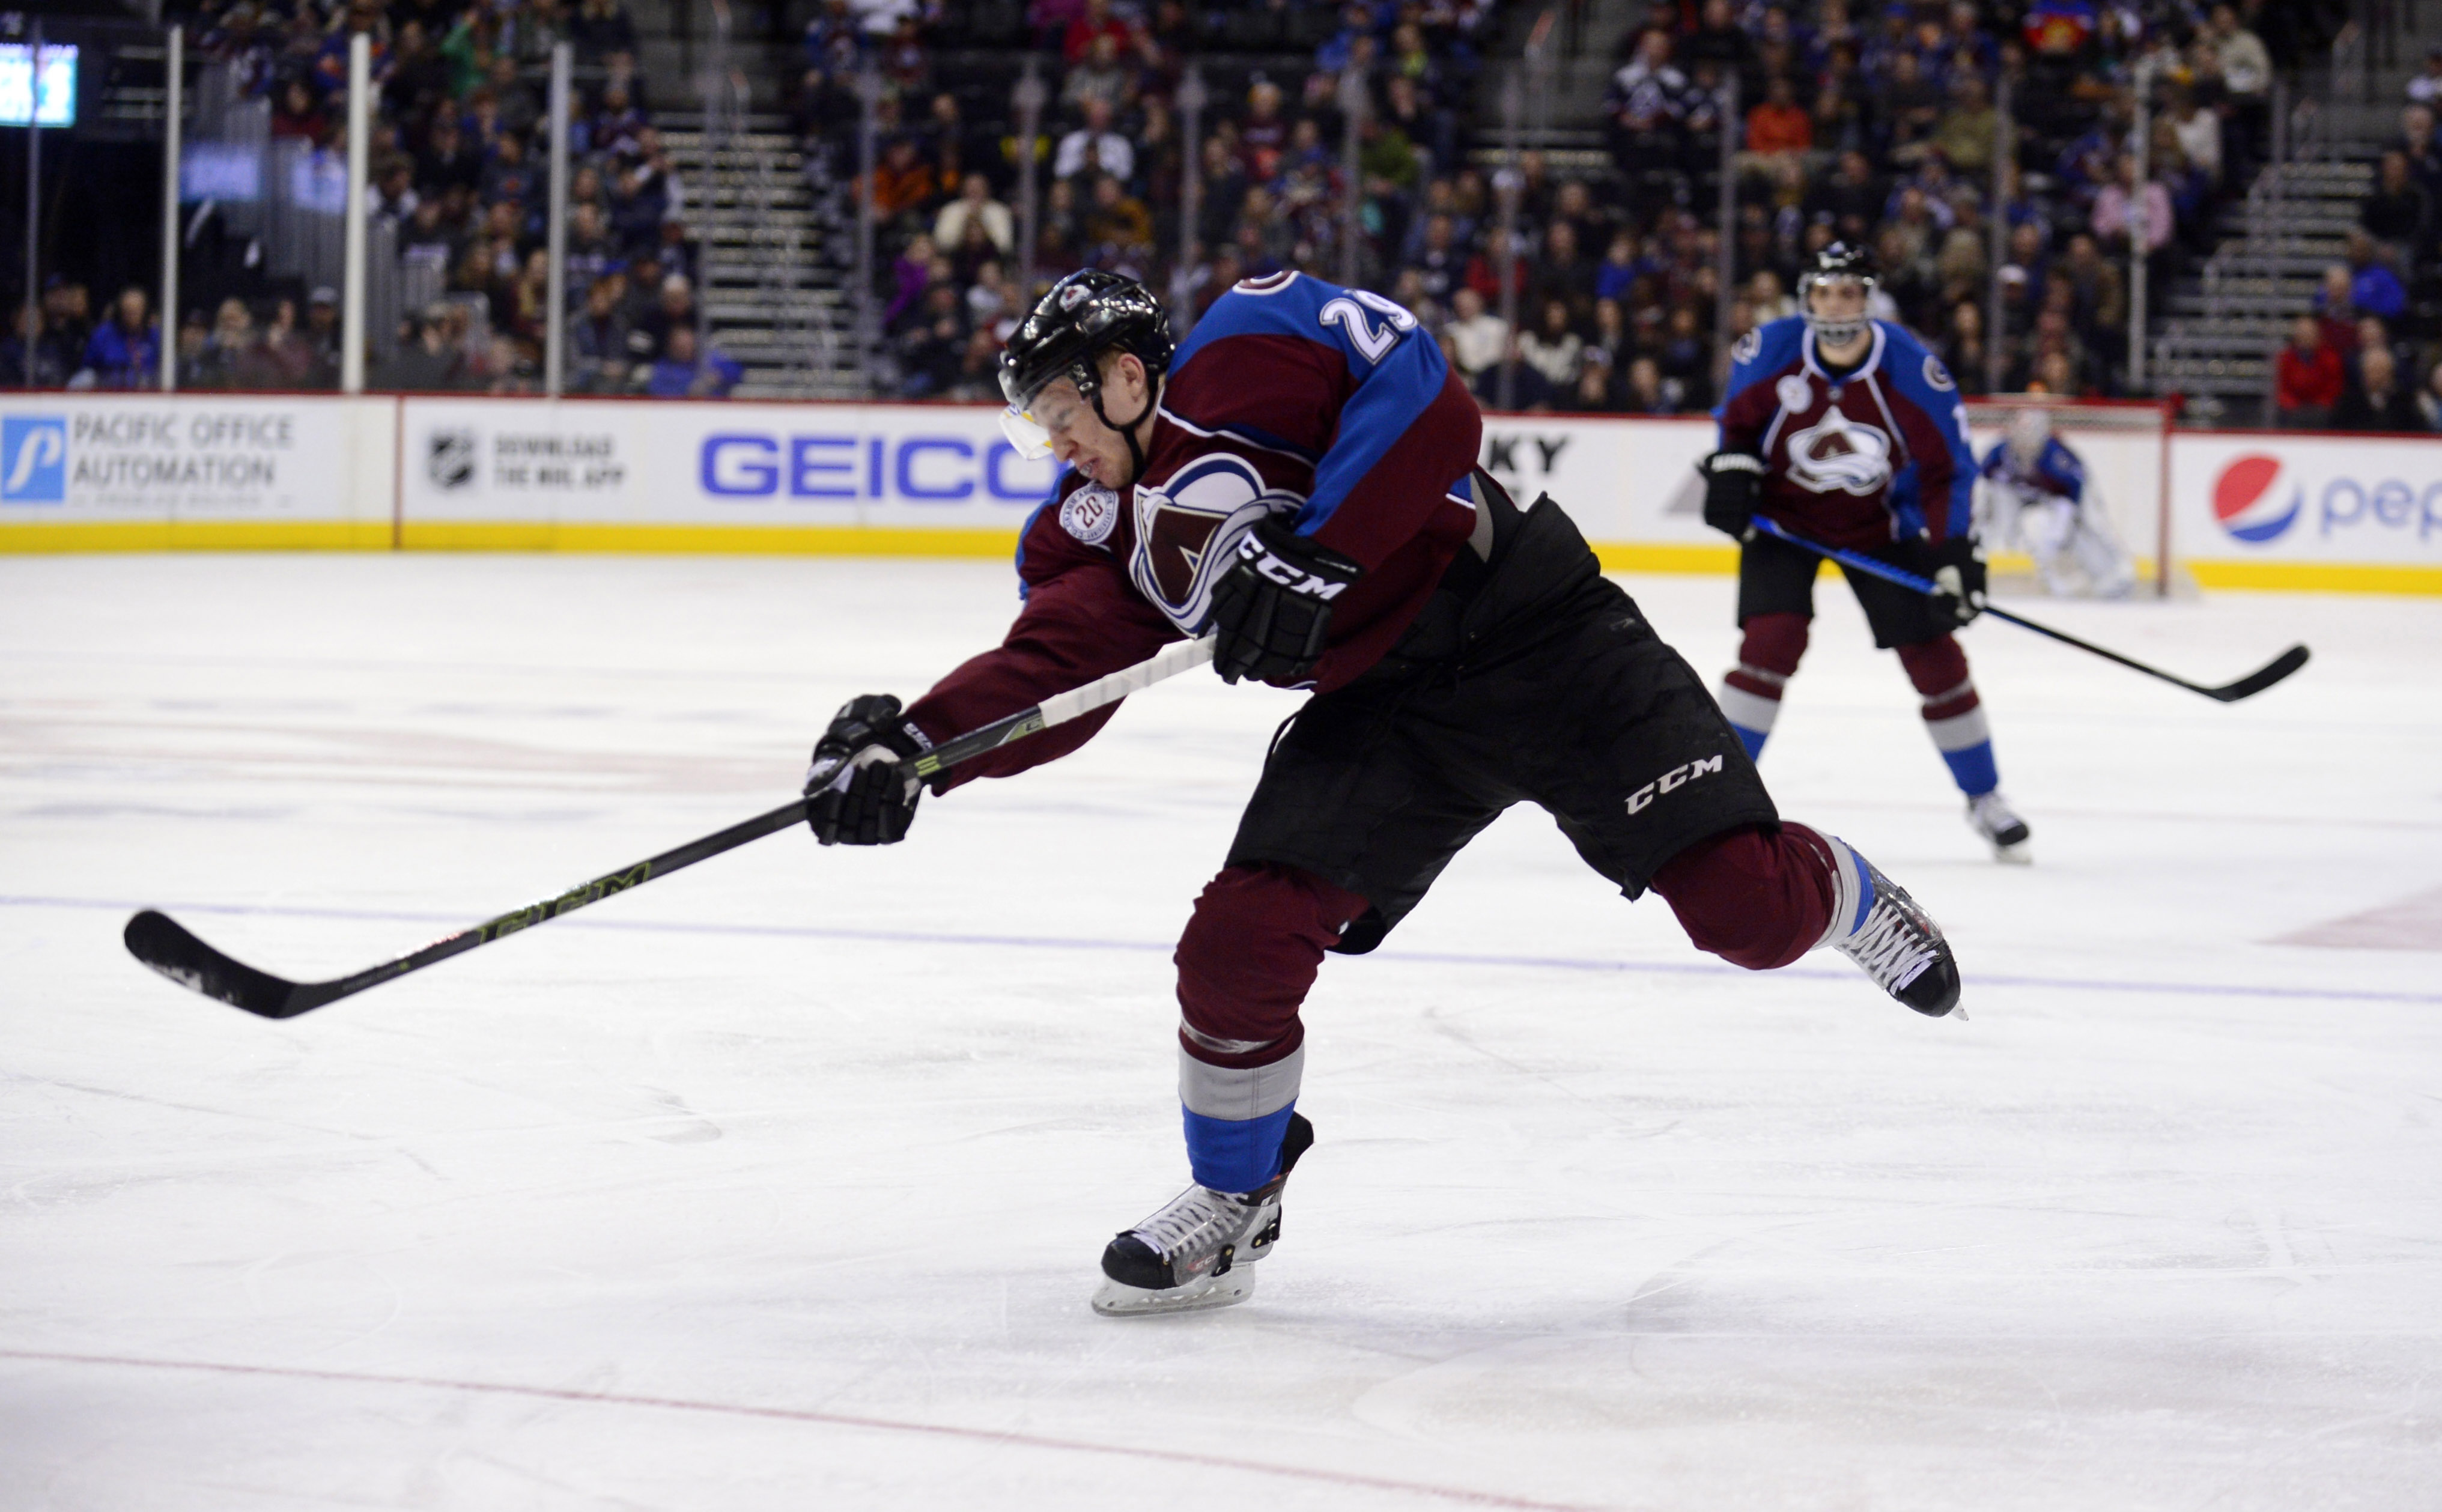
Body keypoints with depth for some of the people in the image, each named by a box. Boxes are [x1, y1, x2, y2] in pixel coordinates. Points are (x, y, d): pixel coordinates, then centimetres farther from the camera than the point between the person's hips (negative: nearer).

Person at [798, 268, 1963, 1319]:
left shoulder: (1252, 346, -13)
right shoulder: (1098, 533, 5)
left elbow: (1427, 404, -24)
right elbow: (1045, 675, -8)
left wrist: (1314, 556, -29)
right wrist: (910, 745, -24)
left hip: (1537, 635, -6)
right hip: (1378, 707, 6)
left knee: (1747, 908, -12)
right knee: (1237, 942, -10)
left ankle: (1840, 898, 25)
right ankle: (1231, 1208, 11)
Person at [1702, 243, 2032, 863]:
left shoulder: (1913, 370, -22)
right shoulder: (1768, 353, -18)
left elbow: (1947, 468, -14)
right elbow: (1739, 416, 3)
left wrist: (1955, 555, -20)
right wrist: (1731, 469, -13)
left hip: (1880, 522, 0)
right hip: (1783, 514, 0)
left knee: (1934, 654, -1)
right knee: (1772, 642, -20)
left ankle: (1985, 799, 16)